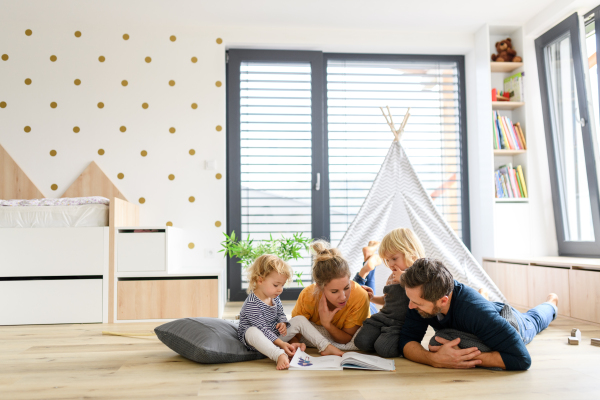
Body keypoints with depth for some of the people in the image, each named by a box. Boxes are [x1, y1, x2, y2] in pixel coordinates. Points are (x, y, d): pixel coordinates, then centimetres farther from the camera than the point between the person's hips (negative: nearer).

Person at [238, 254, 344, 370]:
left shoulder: (275, 298, 1)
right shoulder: (251, 304, -26)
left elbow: (281, 314, 15)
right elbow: (262, 329, -28)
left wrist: (283, 323, -10)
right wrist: (282, 344, -33)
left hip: (274, 334, 8)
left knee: (300, 320, 0)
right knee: (252, 331, -42)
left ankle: (325, 347, -7)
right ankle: (280, 356, -57)